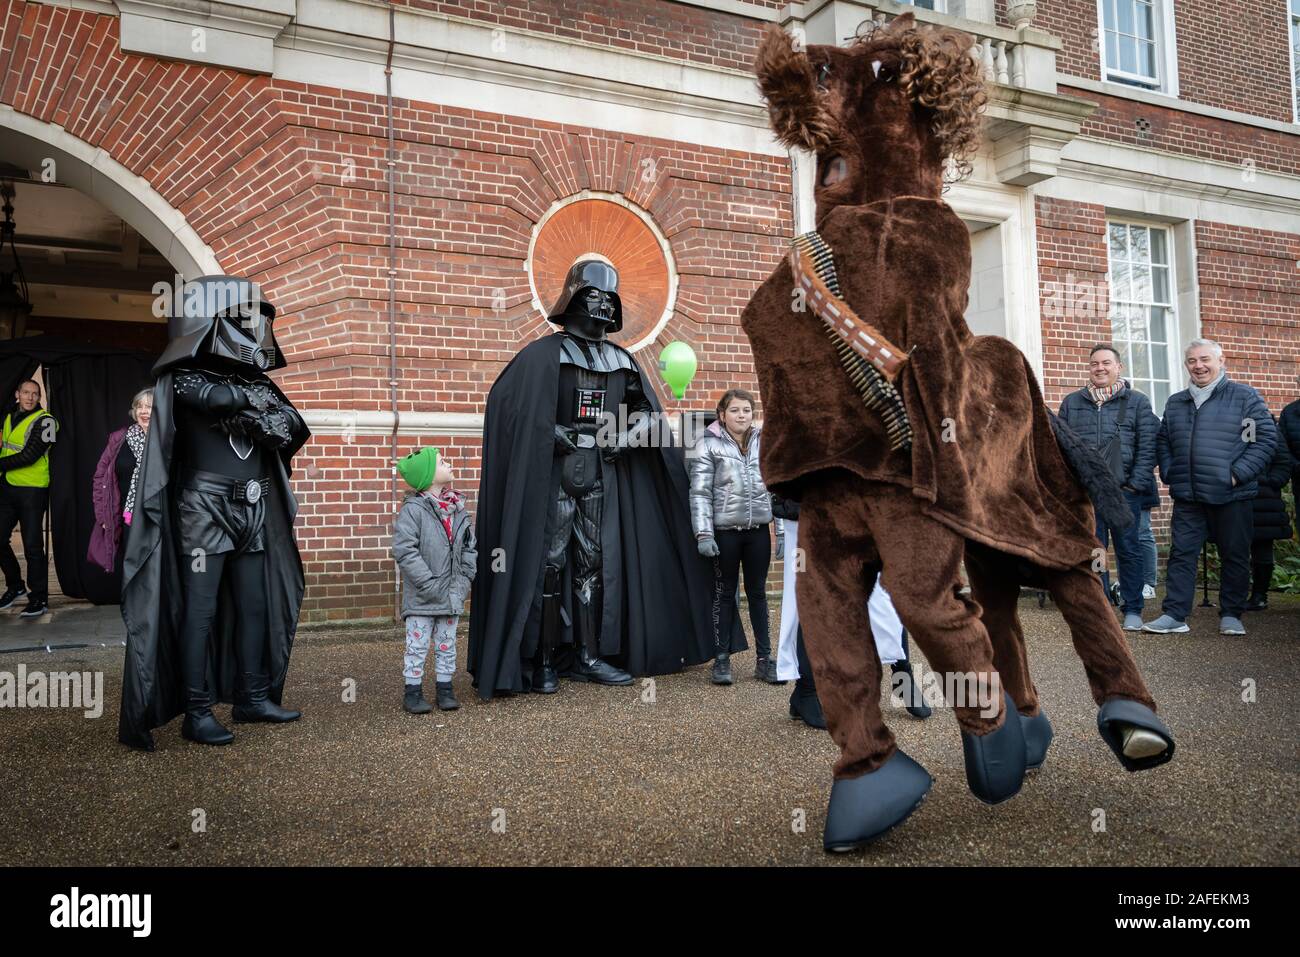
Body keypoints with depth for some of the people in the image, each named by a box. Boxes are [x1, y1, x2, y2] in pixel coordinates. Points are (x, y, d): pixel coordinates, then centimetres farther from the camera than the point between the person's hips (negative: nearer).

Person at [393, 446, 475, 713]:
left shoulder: (459, 509, 6)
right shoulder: (413, 509, -12)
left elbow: (470, 548, 11)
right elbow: (404, 549, -17)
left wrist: (465, 579, 0)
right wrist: (428, 583, -18)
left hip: (452, 594, 5)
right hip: (422, 598, -5)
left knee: (447, 644, 14)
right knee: (417, 644, 4)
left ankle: (445, 687, 26)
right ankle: (413, 690, 16)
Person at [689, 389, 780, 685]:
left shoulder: (764, 443, 7)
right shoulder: (709, 444, -3)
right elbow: (700, 493, -7)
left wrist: (781, 530, 5)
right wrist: (703, 534, -14)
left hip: (758, 531, 3)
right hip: (725, 531, -3)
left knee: (758, 593, 9)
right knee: (724, 593, 7)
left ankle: (764, 659, 15)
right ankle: (721, 658, 14)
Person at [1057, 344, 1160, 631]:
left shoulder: (1137, 402, 6)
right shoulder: (1072, 403, 13)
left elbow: (1147, 446, 0)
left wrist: (1137, 483, -8)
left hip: (1124, 490, -2)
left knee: (1128, 550, 4)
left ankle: (1132, 610, 13)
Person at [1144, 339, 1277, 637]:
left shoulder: (1245, 397, 0)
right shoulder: (1175, 403, 14)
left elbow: (1266, 438, -5)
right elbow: (1162, 442, 21)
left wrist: (1238, 474, -13)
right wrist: (1169, 474, 6)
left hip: (1233, 497, -3)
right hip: (1187, 499, 3)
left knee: (1235, 555, 6)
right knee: (1181, 553, 0)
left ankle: (1231, 615, 17)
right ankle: (1174, 615, 3)